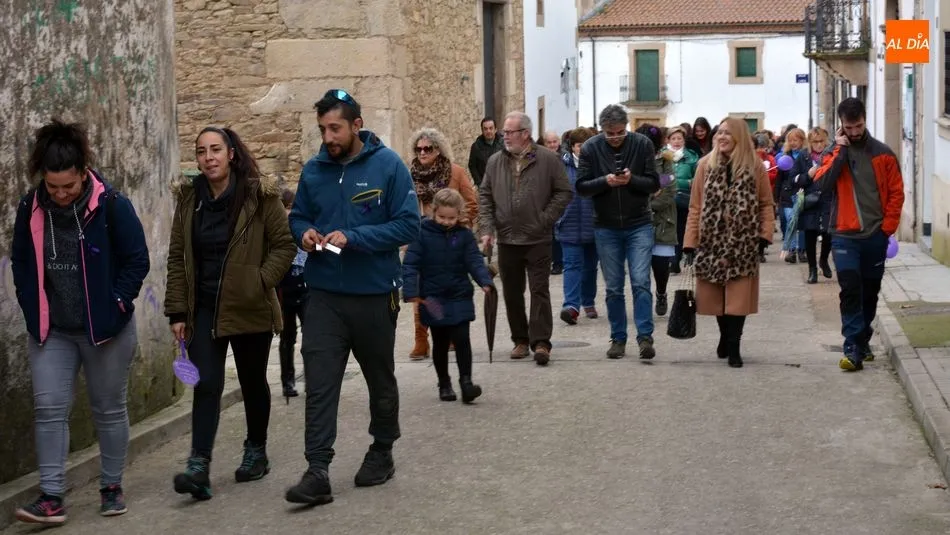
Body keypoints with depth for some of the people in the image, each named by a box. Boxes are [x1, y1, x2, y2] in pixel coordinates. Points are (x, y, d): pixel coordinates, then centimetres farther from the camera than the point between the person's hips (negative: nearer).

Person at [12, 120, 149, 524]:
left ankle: (112, 487, 22)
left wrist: (114, 304, -11)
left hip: (104, 328, -2)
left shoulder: (111, 204, -13)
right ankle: (52, 497, -4)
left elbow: (136, 261, -6)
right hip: (51, 330, 3)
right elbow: (21, 263, 9)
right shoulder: (31, 207, -3)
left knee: (109, 408, 9)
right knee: (49, 407, -5)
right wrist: (33, 310, 1)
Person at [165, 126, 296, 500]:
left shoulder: (260, 196, -7)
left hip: (249, 309, -2)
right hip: (204, 308, 2)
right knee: (206, 384, -9)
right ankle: (199, 466, -15)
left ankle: (256, 451, 32)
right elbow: (177, 257, 6)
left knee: (253, 382, 13)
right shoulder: (188, 199, 4)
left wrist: (260, 283, -16)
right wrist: (177, 311, 1)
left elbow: (284, 244, -5)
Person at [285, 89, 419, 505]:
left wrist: (352, 238, -22)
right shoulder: (313, 169, 2)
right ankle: (317, 471, -7)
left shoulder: (388, 165, -10)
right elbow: (298, 217, 15)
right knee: (319, 382, -7)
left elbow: (408, 225, -14)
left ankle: (382, 451, 36)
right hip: (323, 294, 2)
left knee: (380, 378, 16)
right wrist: (304, 233, -9)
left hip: (374, 294, -2)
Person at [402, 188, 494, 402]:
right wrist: (411, 291, -20)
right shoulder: (423, 234, -7)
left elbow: (475, 261, -4)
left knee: (462, 340, -6)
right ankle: (444, 384, 22)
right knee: (440, 344, 10)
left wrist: (485, 281, -22)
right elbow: (410, 264, -9)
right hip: (433, 300, -1)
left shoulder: (464, 235, 0)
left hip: (459, 298, 1)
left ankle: (466, 382, -3)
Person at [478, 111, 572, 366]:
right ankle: (520, 340, 20)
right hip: (507, 239, 4)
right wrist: (487, 228, -1)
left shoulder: (548, 159, -5)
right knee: (512, 293, 9)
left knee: (539, 290, -4)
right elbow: (485, 196, 9)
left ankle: (540, 342, -5)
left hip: (538, 239, -4)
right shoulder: (495, 162, 6)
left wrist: (545, 220, -8)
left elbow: (564, 192, -2)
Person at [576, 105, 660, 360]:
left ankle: (645, 336, -6)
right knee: (614, 288, 8)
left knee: (641, 282, -9)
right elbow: (581, 186, -4)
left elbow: (654, 184, -3)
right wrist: (605, 181, -22)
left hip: (639, 225, -1)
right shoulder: (590, 148, -4)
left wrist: (631, 180, -22)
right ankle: (618, 338, 17)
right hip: (606, 228, 1)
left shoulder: (642, 144, -5)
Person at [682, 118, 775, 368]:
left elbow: (766, 204, 5)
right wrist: (690, 243, -4)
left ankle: (733, 346, 5)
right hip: (712, 241, 1)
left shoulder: (755, 166, 0)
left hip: (743, 243, -1)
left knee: (738, 297, -3)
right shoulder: (706, 164, 1)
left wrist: (765, 235, -7)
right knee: (717, 297, 8)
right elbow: (696, 207, 1)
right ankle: (726, 337, 30)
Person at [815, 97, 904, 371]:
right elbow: (823, 184, -13)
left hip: (876, 235, 1)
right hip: (845, 236, -1)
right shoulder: (835, 153, 5)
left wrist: (888, 226, -3)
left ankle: (863, 342, 26)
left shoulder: (883, 154, 3)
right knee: (850, 289, -12)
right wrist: (840, 150, -12)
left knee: (870, 292, 11)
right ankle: (853, 349, -13)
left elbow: (896, 192, 5)